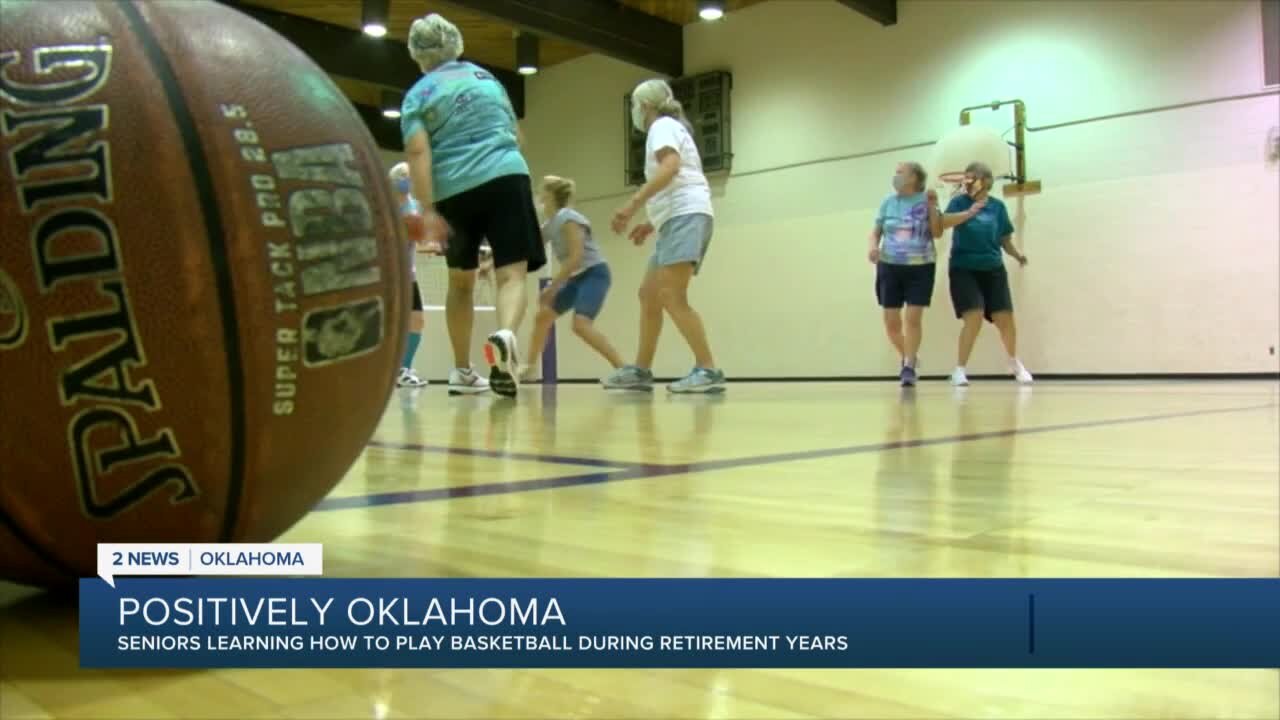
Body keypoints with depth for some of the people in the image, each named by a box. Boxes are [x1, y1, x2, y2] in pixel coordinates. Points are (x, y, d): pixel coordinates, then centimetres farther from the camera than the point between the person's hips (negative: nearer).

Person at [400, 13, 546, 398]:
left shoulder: (417, 95, 7)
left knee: (461, 281, 17)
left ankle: (461, 371, 23)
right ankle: (505, 335, -40)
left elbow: (418, 153, -8)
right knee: (512, 274, -8)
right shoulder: (485, 75, 19)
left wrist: (428, 209, -14)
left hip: (454, 190, 0)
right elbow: (515, 133, 25)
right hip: (506, 176, 0)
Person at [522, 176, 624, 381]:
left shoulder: (568, 218, -18)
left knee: (581, 324, -27)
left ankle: (623, 369, -26)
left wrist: (552, 287, -22)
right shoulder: (549, 225, 9)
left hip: (595, 274, -10)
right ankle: (528, 368, 22)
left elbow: (575, 258, -23)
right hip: (576, 278, 10)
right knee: (542, 316, 10)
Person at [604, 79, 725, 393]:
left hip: (685, 217, -10)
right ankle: (641, 371, 15)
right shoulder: (669, 128, 30)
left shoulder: (662, 125, 1)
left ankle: (708, 371, -22)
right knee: (649, 295, 10)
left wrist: (633, 203, -25)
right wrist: (652, 223, 25)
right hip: (678, 220, 10)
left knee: (671, 297, -19)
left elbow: (670, 166, -20)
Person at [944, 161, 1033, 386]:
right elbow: (944, 221, -22)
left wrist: (1017, 255, -6)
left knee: (1004, 317, 2)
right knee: (974, 318, -18)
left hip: (993, 269, 2)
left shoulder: (997, 206, 3)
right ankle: (959, 369, -4)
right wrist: (969, 213, -36)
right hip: (964, 269, -2)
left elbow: (1005, 238, 10)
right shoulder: (960, 202, -3)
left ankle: (1014, 362, 29)